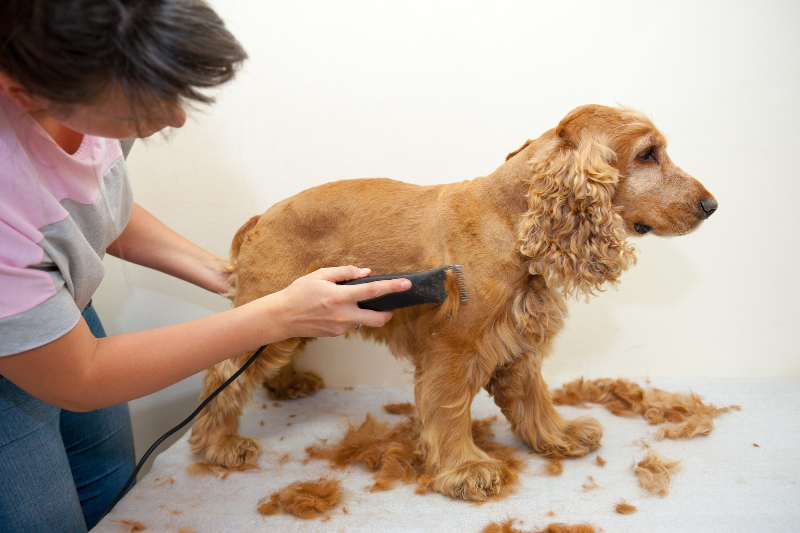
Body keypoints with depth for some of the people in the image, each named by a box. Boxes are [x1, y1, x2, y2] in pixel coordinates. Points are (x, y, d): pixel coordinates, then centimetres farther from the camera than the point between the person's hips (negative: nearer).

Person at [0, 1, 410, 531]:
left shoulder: (91, 84, -20)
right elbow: (76, 381, -28)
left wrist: (222, 273, -4)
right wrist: (277, 316, -29)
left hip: (60, 310, 6)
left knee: (113, 487, 20)